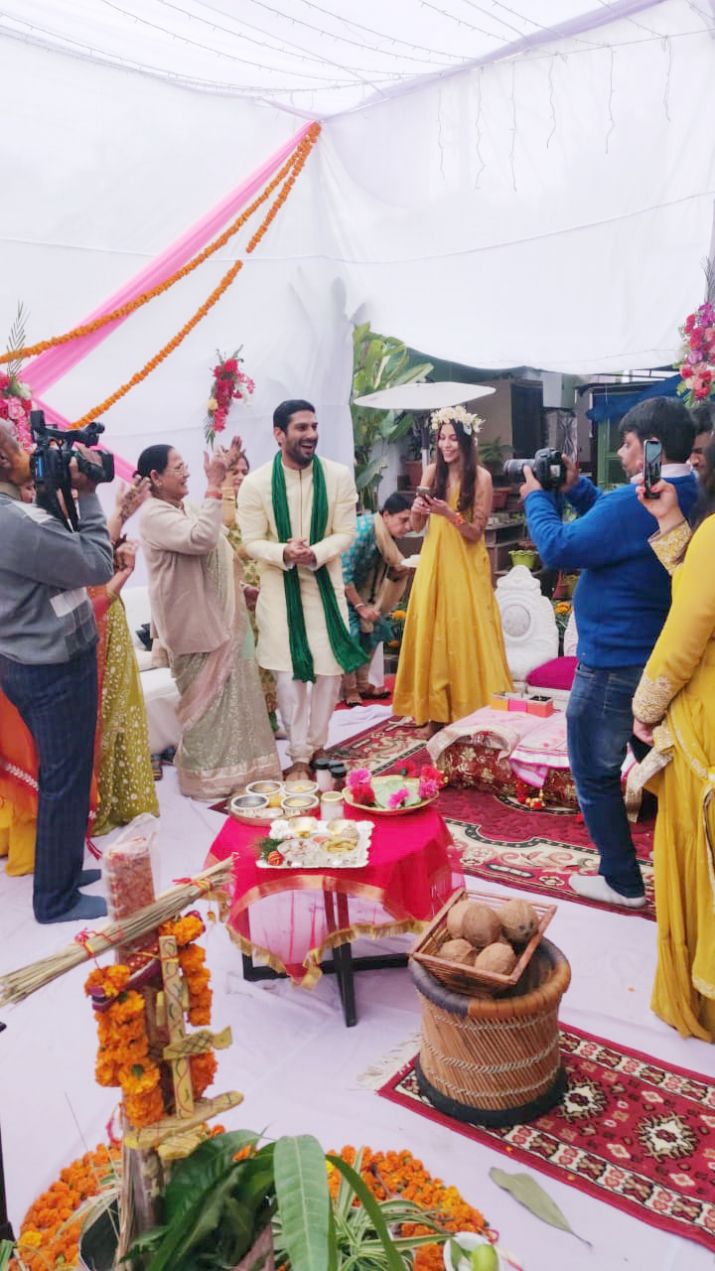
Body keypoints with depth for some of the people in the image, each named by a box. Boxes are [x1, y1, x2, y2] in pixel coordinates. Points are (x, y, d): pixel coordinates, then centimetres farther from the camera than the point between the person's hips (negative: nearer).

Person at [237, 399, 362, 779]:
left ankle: (317, 744, 28)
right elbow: (252, 541, -6)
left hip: (326, 584, 2)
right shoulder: (256, 483, -10)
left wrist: (315, 554, -23)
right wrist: (283, 554, -26)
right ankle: (299, 755, 18)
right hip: (280, 588, -1)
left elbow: (346, 533, -5)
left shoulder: (338, 476, -7)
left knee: (330, 669, 8)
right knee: (289, 674, 3)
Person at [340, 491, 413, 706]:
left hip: (357, 587, 9)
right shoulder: (363, 529, -29)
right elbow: (344, 573, -28)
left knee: (372, 629, 6)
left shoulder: (384, 534, -3)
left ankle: (362, 684, 16)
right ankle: (349, 690, -1)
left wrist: (400, 570, -16)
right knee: (349, 634, -15)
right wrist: (361, 606, -22)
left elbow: (381, 572, 5)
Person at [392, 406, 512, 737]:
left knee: (465, 633, -1)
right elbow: (416, 526, 6)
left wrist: (450, 514, -24)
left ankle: (470, 713, 11)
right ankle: (435, 712, 12)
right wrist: (417, 509, -15)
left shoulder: (481, 477, -7)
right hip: (434, 563, 4)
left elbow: (475, 532, -9)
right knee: (431, 633, 4)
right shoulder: (432, 472, 4)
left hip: (466, 566, -4)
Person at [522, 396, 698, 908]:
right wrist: (575, 488, 7)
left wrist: (537, 498, -4)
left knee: (595, 772, 6)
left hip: (613, 663, -9)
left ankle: (622, 882, 17)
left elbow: (560, 549, -19)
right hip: (662, 659, 9)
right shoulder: (687, 498, 5)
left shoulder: (634, 502, -25)